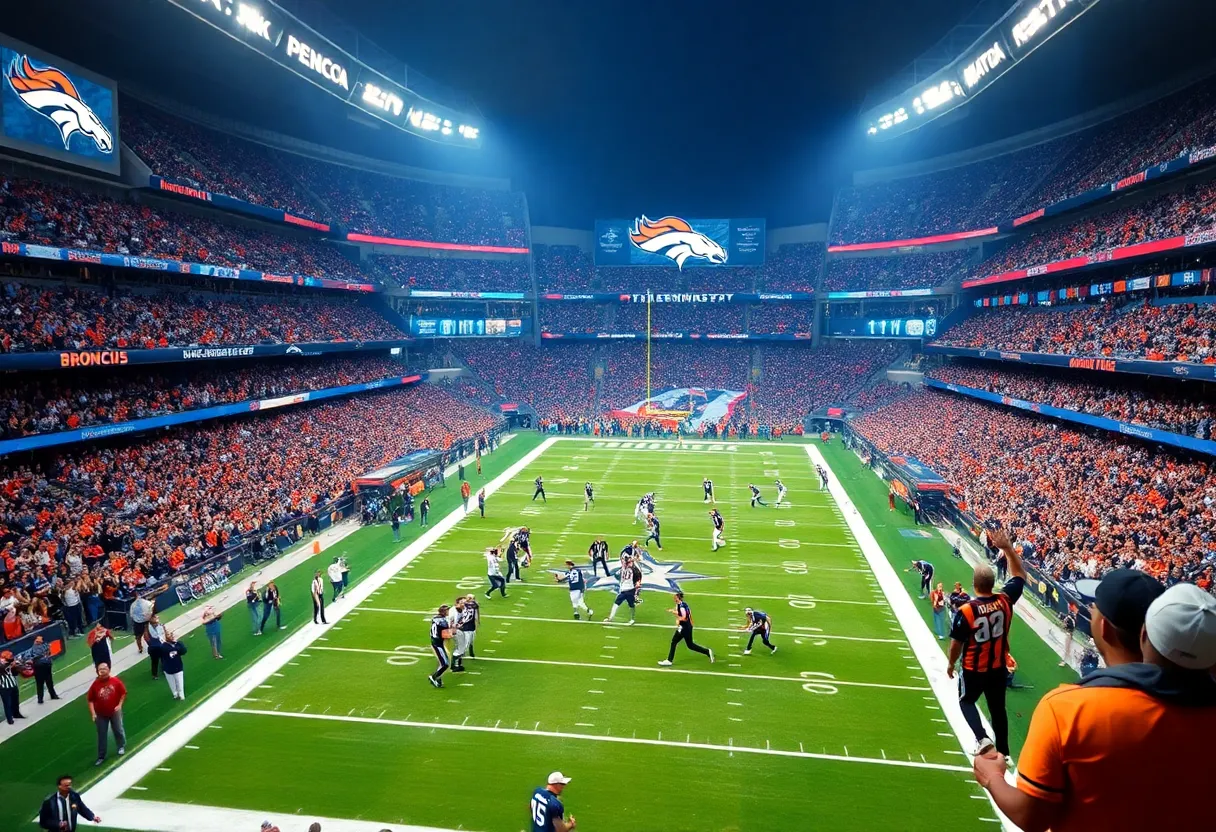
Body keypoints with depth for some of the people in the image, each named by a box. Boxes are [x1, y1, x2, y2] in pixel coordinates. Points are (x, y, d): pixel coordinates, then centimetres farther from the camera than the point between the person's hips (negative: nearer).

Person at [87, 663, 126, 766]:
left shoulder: (116, 681, -15)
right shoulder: (95, 684, -14)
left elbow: (123, 693, -4)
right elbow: (90, 700, -7)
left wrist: (119, 705, -12)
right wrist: (93, 713, -13)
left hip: (115, 712, 0)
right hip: (101, 714, 0)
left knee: (118, 730, 16)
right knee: (102, 735, 8)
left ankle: (121, 747, 41)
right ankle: (101, 756, 21)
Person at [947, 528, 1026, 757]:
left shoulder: (965, 611, -25)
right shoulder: (1005, 600, -17)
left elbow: (956, 644, -14)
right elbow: (1020, 574, 0)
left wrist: (951, 664, 4)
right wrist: (1007, 547, -4)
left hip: (974, 669, -4)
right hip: (998, 667, 4)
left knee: (967, 701, 21)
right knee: (998, 708, 21)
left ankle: (982, 738, 1)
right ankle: (1003, 751, 34)